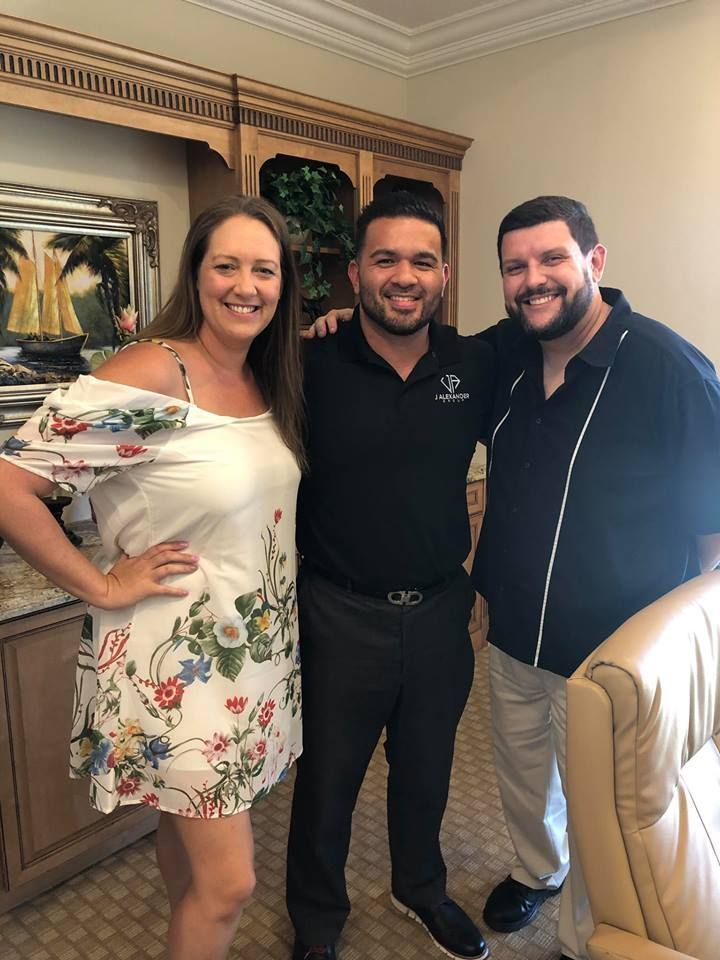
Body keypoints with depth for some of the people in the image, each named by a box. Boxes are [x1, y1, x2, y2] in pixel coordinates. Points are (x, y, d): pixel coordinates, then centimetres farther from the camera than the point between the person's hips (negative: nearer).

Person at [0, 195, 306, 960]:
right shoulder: (149, 377, -21)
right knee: (228, 882, 3)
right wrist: (101, 586, -18)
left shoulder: (268, 382, 3)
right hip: (180, 664, -7)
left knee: (189, 827, 25)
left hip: (260, 651, 7)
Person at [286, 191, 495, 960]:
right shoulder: (310, 366, -14)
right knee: (327, 783, 17)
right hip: (341, 616, -3)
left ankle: (420, 889, 54)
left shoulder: (475, 365, -4)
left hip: (442, 609, 3)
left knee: (426, 769, 25)